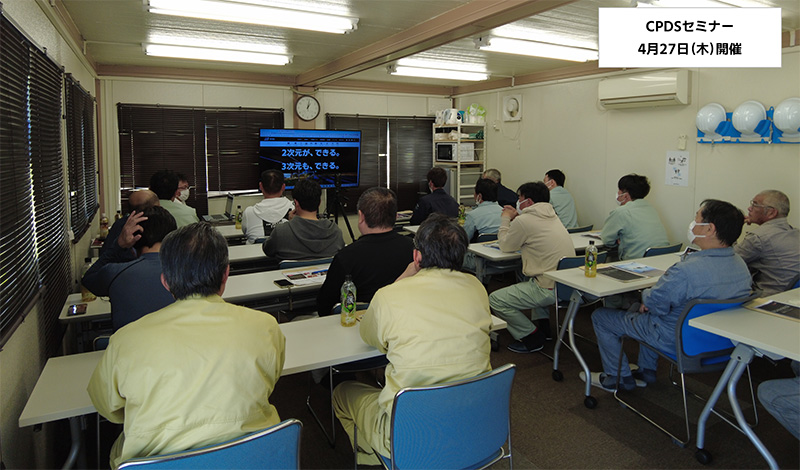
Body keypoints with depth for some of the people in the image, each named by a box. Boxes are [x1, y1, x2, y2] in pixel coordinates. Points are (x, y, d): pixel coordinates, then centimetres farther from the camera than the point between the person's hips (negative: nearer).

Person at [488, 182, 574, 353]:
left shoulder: (524, 221, -14)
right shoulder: (551, 215, 12)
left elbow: (505, 246, 2)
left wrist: (506, 219, 14)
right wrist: (515, 217, 20)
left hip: (550, 290, -10)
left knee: (495, 300, -6)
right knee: (527, 281, 39)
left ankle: (532, 338, 5)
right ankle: (543, 324, 33)